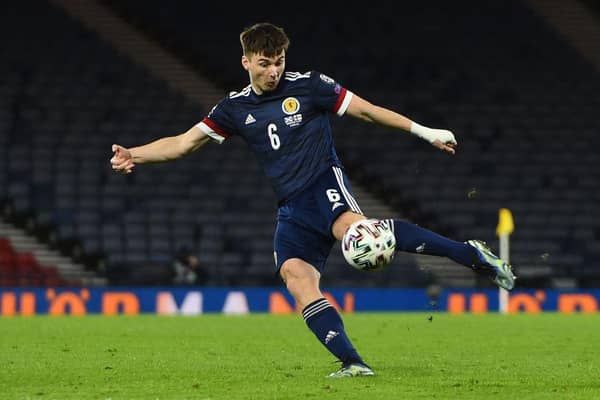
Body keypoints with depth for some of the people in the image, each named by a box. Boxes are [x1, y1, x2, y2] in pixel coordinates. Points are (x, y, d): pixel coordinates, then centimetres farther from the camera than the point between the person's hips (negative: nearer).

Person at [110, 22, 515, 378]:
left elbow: (366, 110, 5)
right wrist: (134, 155, -2)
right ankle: (352, 363, -22)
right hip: (293, 209, 5)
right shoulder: (235, 108, 12)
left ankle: (472, 255, -34)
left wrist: (423, 132, 2)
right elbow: (184, 143, 12)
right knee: (296, 276, -19)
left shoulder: (308, 86, 1)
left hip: (325, 184, -5)